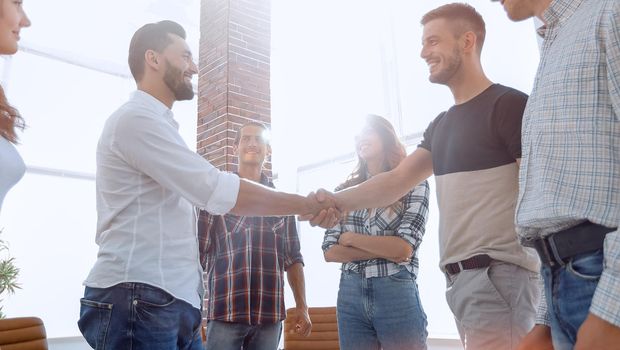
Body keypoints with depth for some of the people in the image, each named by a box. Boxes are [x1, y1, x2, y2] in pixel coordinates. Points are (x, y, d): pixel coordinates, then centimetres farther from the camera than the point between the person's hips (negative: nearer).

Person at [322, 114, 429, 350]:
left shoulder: (414, 184, 0)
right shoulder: (345, 190, 9)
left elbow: (403, 249, -12)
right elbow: (330, 251, 1)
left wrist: (350, 238, -3)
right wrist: (384, 250, -9)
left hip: (397, 295, -3)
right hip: (350, 296, 3)